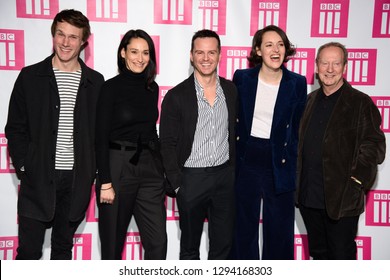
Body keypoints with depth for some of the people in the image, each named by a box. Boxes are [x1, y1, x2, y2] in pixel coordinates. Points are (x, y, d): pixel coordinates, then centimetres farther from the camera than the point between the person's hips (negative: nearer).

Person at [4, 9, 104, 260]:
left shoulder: (95, 81, 5)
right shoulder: (30, 76, 1)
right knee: (29, 250, 3)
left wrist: (94, 170, 1)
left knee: (63, 247, 16)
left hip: (77, 180, 2)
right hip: (37, 178, -1)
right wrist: (23, 167, -5)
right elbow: (15, 128, 3)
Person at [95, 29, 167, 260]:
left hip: (150, 169, 4)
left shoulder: (152, 88, 10)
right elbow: (101, 137, -8)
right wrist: (105, 182, -12)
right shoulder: (111, 87, -5)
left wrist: (160, 171, 14)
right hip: (118, 167, -4)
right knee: (113, 241, 9)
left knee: (158, 241, 2)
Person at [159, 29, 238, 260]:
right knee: (190, 246, 15)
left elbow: (234, 133, 10)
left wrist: (234, 170, 7)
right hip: (192, 178, -3)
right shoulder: (177, 96, -7)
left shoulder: (231, 90, 4)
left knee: (223, 245, 14)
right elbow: (168, 144, -5)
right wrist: (177, 184, -9)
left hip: (225, 176, 3)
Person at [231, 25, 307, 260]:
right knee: (244, 227, 14)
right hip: (246, 161, 1)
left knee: (280, 229, 10)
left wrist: (294, 166, 0)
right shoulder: (242, 78, 0)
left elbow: (298, 128, 4)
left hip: (280, 164, 0)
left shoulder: (297, 83, -1)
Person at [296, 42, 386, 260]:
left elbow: (374, 147, -10)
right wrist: (298, 181, 6)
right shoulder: (312, 99, 11)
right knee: (318, 252, 20)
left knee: (342, 255, 8)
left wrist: (354, 184, -15)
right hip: (309, 197, 5)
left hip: (341, 199, -5)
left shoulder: (360, 102, -7)